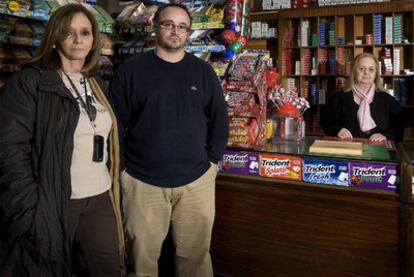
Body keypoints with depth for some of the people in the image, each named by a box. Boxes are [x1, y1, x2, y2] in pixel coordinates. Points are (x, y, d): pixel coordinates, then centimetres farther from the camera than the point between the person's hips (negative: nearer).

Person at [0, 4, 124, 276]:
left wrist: (114, 190, 10)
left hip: (100, 200, 6)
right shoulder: (29, 81, -8)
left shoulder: (97, 85, 13)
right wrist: (30, 210, -17)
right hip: (52, 204, -5)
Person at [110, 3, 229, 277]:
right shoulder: (131, 70, -1)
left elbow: (220, 119, 9)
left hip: (197, 180, 2)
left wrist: (213, 160, 4)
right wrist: (121, 168, -3)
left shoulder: (203, 71, 6)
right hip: (141, 181, -1)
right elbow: (116, 123, -1)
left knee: (195, 254, 13)